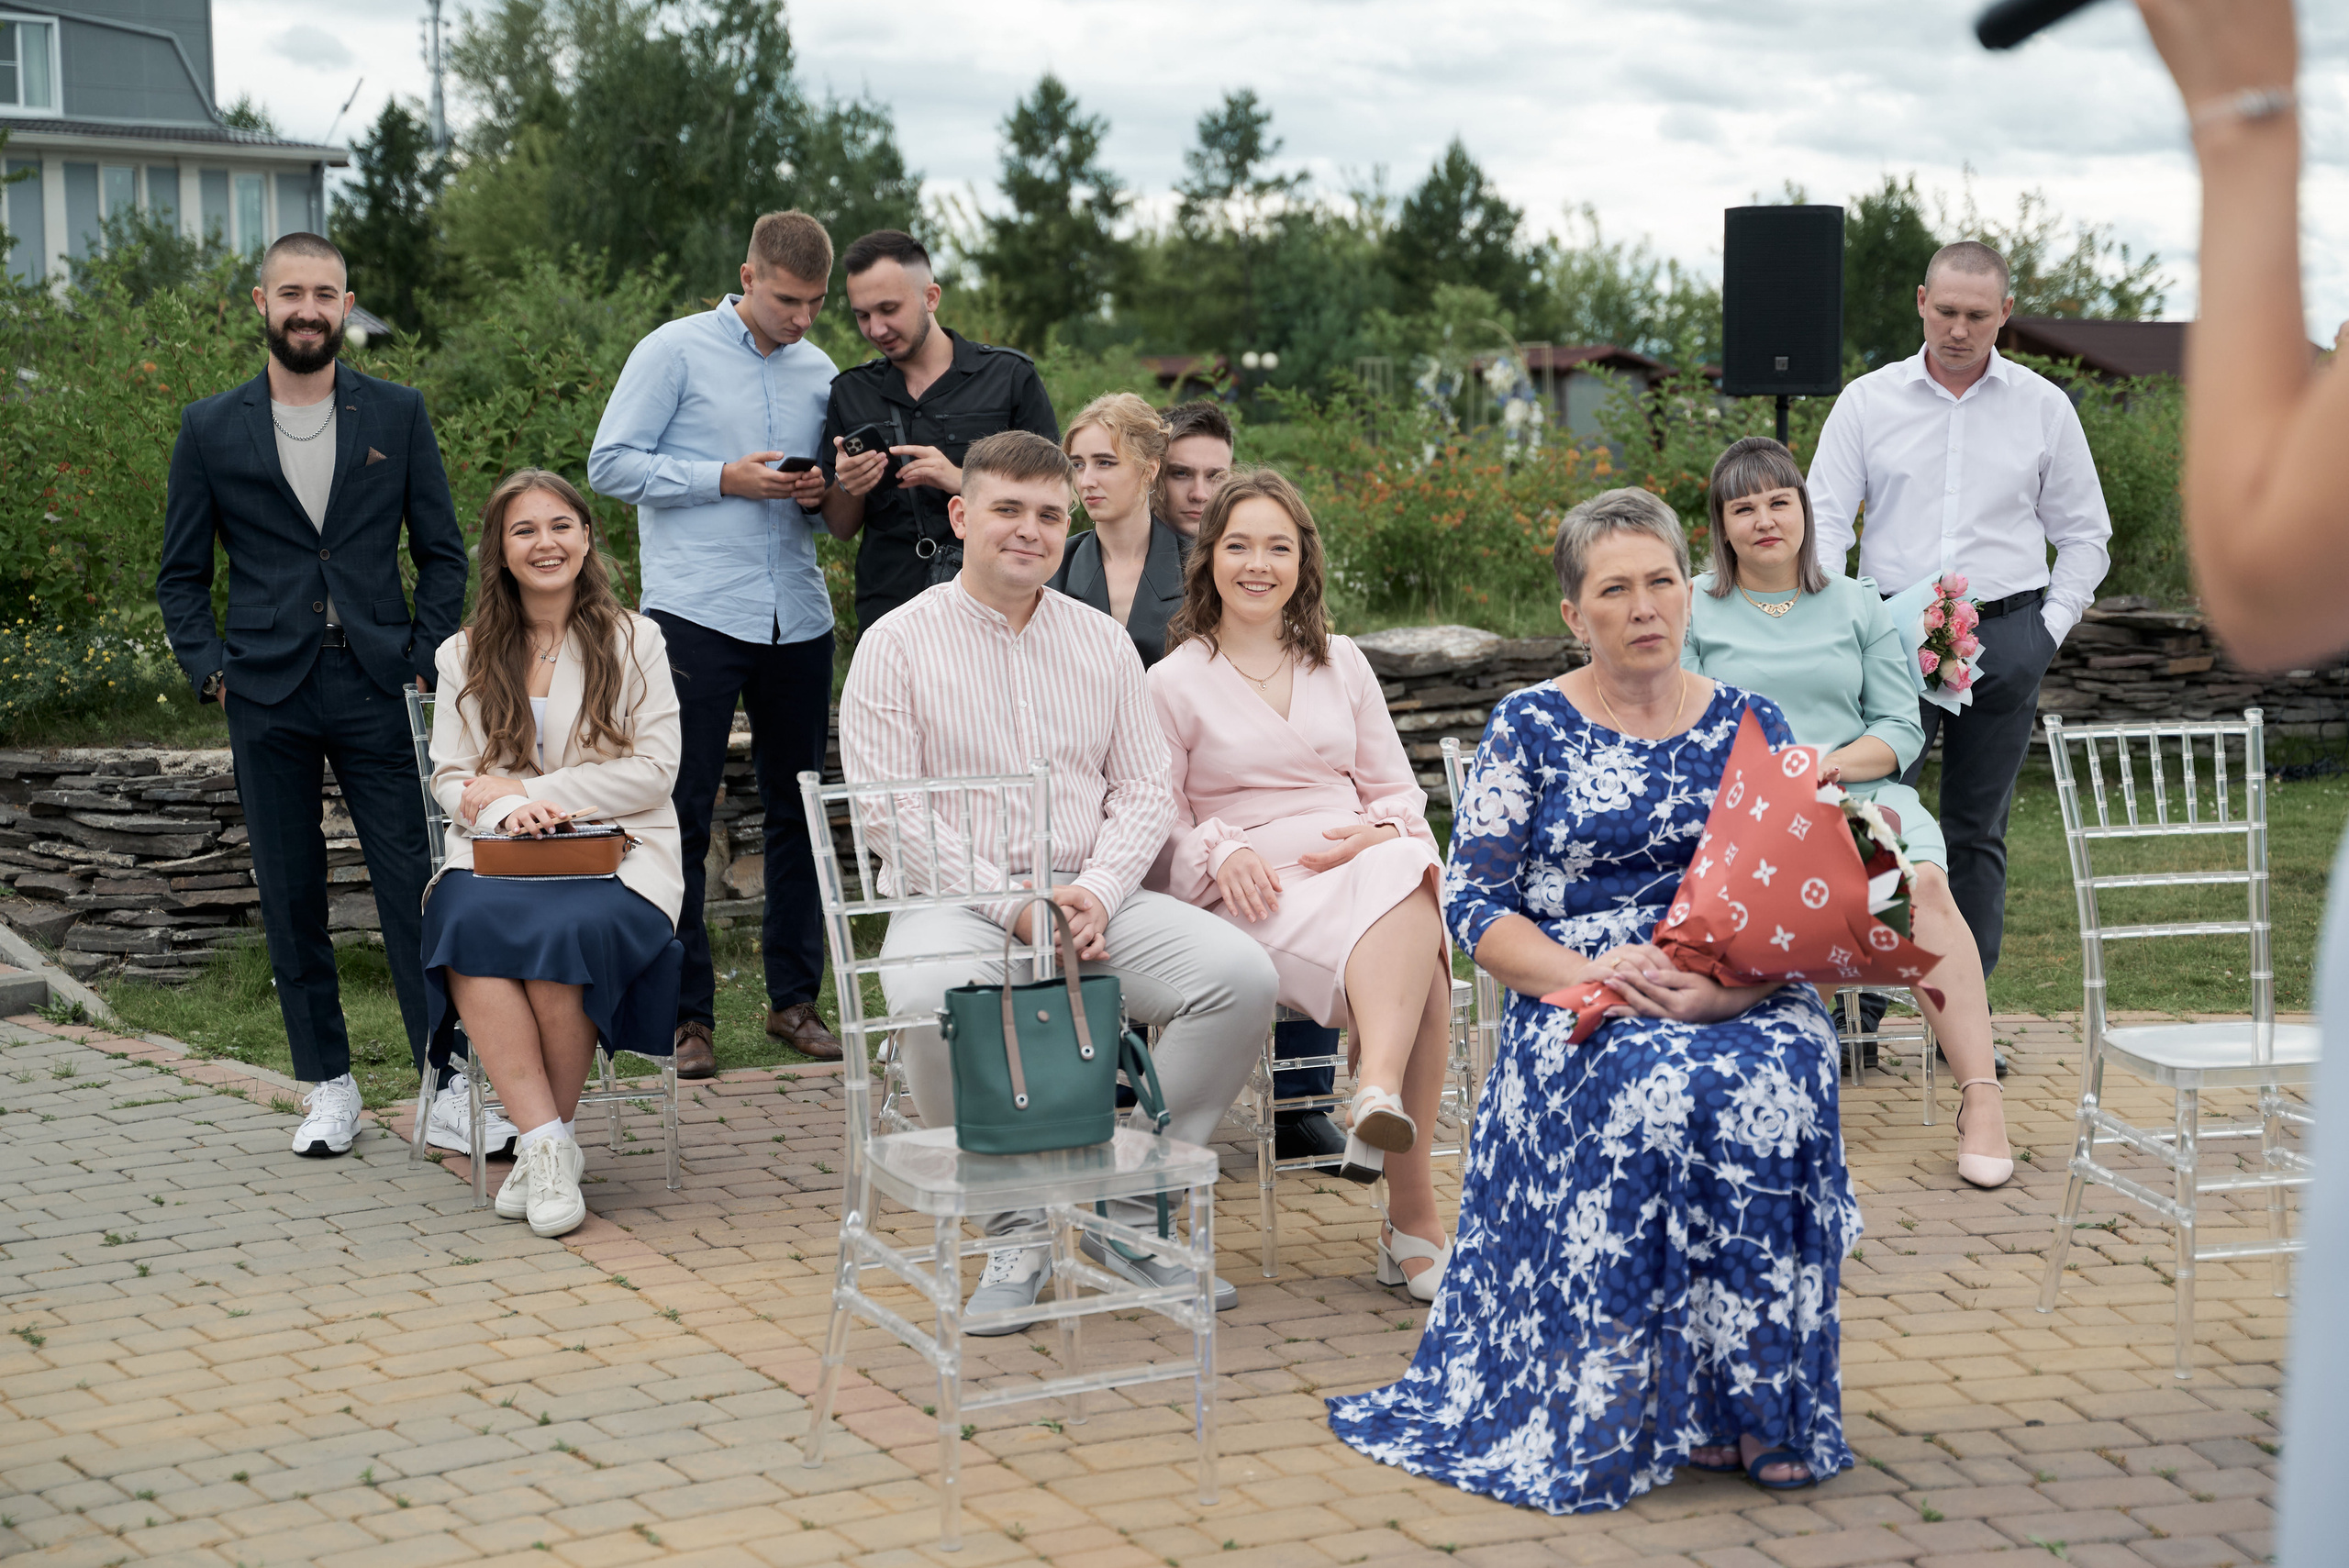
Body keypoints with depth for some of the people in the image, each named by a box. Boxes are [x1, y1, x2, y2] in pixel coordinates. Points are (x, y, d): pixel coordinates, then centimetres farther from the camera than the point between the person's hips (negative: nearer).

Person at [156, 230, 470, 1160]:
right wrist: (212, 672, -3)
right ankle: (328, 1088, 17)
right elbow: (181, 574, 10)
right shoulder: (210, 430, 6)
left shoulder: (398, 414, 6)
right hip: (268, 698, 1)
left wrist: (425, 661, -2)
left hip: (378, 691, -1)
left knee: (416, 889, -4)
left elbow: (442, 551, 9)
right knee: (290, 898, 6)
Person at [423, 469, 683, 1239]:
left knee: (563, 931, -36)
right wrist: (506, 809, -15)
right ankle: (545, 1139, -31)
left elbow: (655, 768, 0)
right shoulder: (465, 654, 18)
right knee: (466, 922, -34)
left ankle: (546, 1143, -16)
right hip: (498, 856, 2)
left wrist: (529, 790, -7)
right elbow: (451, 778, 10)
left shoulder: (632, 639, 9)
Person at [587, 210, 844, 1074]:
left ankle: (793, 997, 19)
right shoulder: (675, 352, 0)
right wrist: (726, 479, -12)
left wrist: (821, 493, -1)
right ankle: (686, 1013, 2)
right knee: (682, 815, -3)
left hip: (797, 615, 5)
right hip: (696, 612, -5)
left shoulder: (819, 371, 15)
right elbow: (612, 464, -4)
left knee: (798, 809, 9)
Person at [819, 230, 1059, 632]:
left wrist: (962, 481, -13)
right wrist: (847, 487, -6)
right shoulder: (850, 393, 13)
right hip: (888, 616, 2)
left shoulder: (1011, 376, 3)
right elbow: (840, 528, 16)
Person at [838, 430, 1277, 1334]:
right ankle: (1013, 1232, -16)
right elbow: (893, 815, -7)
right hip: (954, 898, -4)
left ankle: (1129, 1210, -7)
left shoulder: (1103, 641, 14)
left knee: (1241, 974, -20)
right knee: (935, 1000, -38)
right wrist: (1011, 904, -17)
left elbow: (1146, 791, 10)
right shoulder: (898, 643, 0)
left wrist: (1096, 893, -10)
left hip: (1090, 897, 4)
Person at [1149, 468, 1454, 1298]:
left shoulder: (1342, 664, 21)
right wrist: (1223, 854, -15)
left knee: (1404, 876, -37)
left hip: (1362, 867, 4)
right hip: (1255, 899, -4)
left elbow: (1399, 789, 20)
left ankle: (1379, 1095, -51)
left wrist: (1380, 833, -4)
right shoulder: (1174, 683, 10)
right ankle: (1415, 1215, -40)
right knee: (1414, 965, -35)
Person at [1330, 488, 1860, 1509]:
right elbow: (1472, 900, 0)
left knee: (1777, 1075, -32)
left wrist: (1729, 981, -15)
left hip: (1740, 1005, 2)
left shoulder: (1750, 726, 13)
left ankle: (1759, 1405, -19)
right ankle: (1642, 1410, -22)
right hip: (1577, 1005, -2)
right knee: (1653, 1085, -35)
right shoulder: (1530, 728, 7)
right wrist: (1587, 973, -16)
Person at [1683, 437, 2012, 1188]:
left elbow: (1902, 728, 12)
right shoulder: (1693, 610, 13)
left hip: (1862, 793, 2)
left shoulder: (1858, 605, 19)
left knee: (1927, 881, -30)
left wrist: (1835, 763, -8)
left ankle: (1981, 1095, -32)